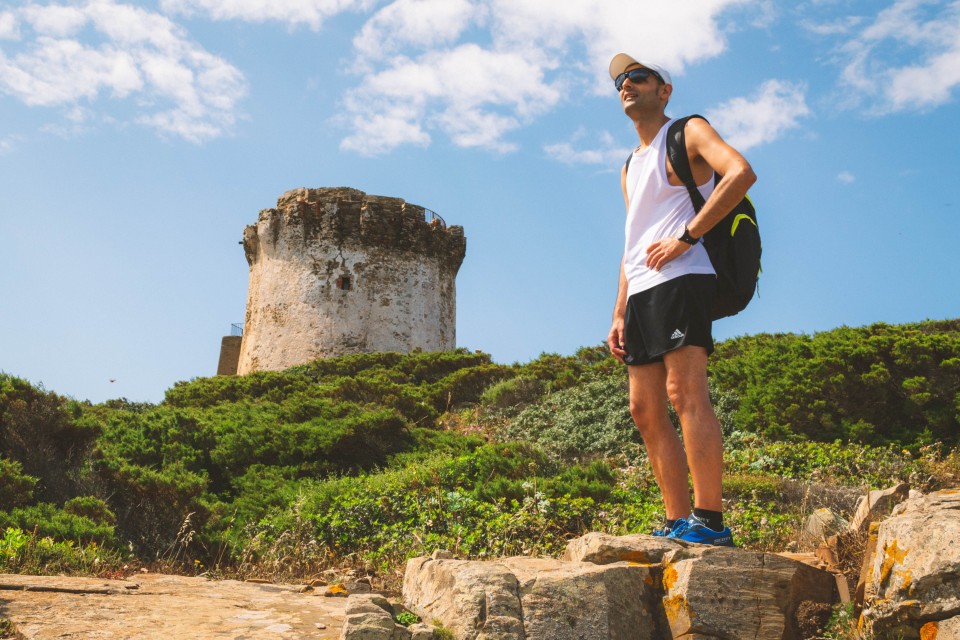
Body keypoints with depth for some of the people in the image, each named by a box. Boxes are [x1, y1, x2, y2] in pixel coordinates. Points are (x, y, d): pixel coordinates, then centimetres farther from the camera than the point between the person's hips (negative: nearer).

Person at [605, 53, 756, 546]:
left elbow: (741, 173, -15)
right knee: (645, 411, 2)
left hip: (680, 281, -8)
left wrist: (686, 236, -17)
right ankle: (678, 524, 6)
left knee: (685, 393, -17)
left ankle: (710, 523, -15)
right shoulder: (630, 167, 28)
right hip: (641, 293, 8)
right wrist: (619, 313, 18)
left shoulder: (688, 132, 5)